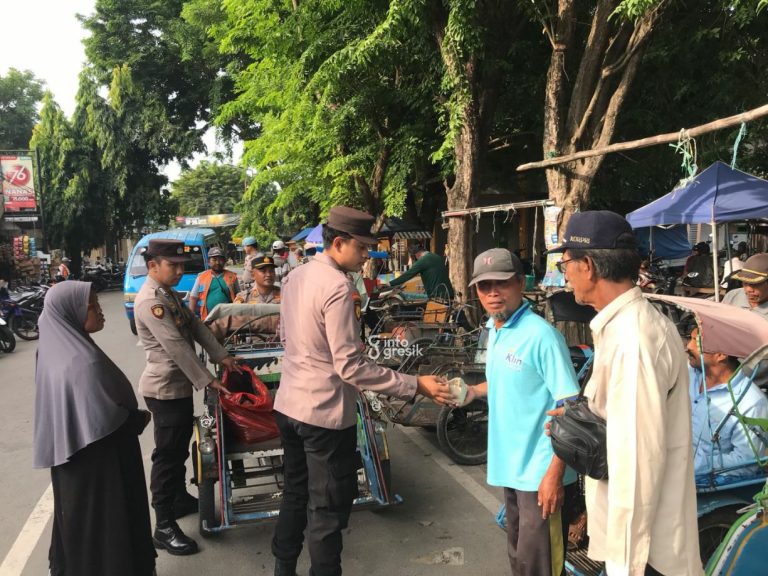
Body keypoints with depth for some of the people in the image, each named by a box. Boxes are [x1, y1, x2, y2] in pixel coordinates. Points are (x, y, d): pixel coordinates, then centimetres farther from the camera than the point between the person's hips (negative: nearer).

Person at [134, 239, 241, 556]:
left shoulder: (170, 293, 10)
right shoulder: (150, 301, -22)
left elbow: (195, 325, 10)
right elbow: (176, 346, -26)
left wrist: (221, 356, 2)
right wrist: (208, 380, -24)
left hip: (180, 384, 10)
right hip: (164, 389, -10)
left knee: (180, 448, 22)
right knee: (167, 454, -2)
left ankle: (180, 499, 39)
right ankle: (164, 528, 8)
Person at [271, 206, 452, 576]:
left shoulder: (296, 277, 4)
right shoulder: (338, 287, -22)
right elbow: (351, 368, -25)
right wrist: (415, 385, -24)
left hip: (289, 405, 9)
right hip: (324, 414, -9)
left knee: (295, 494, 24)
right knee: (328, 508, 7)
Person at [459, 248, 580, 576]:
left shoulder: (540, 334, -18)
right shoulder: (494, 330, 6)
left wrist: (554, 474, -22)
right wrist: (475, 391, 6)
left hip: (541, 474, -7)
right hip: (511, 468, 8)